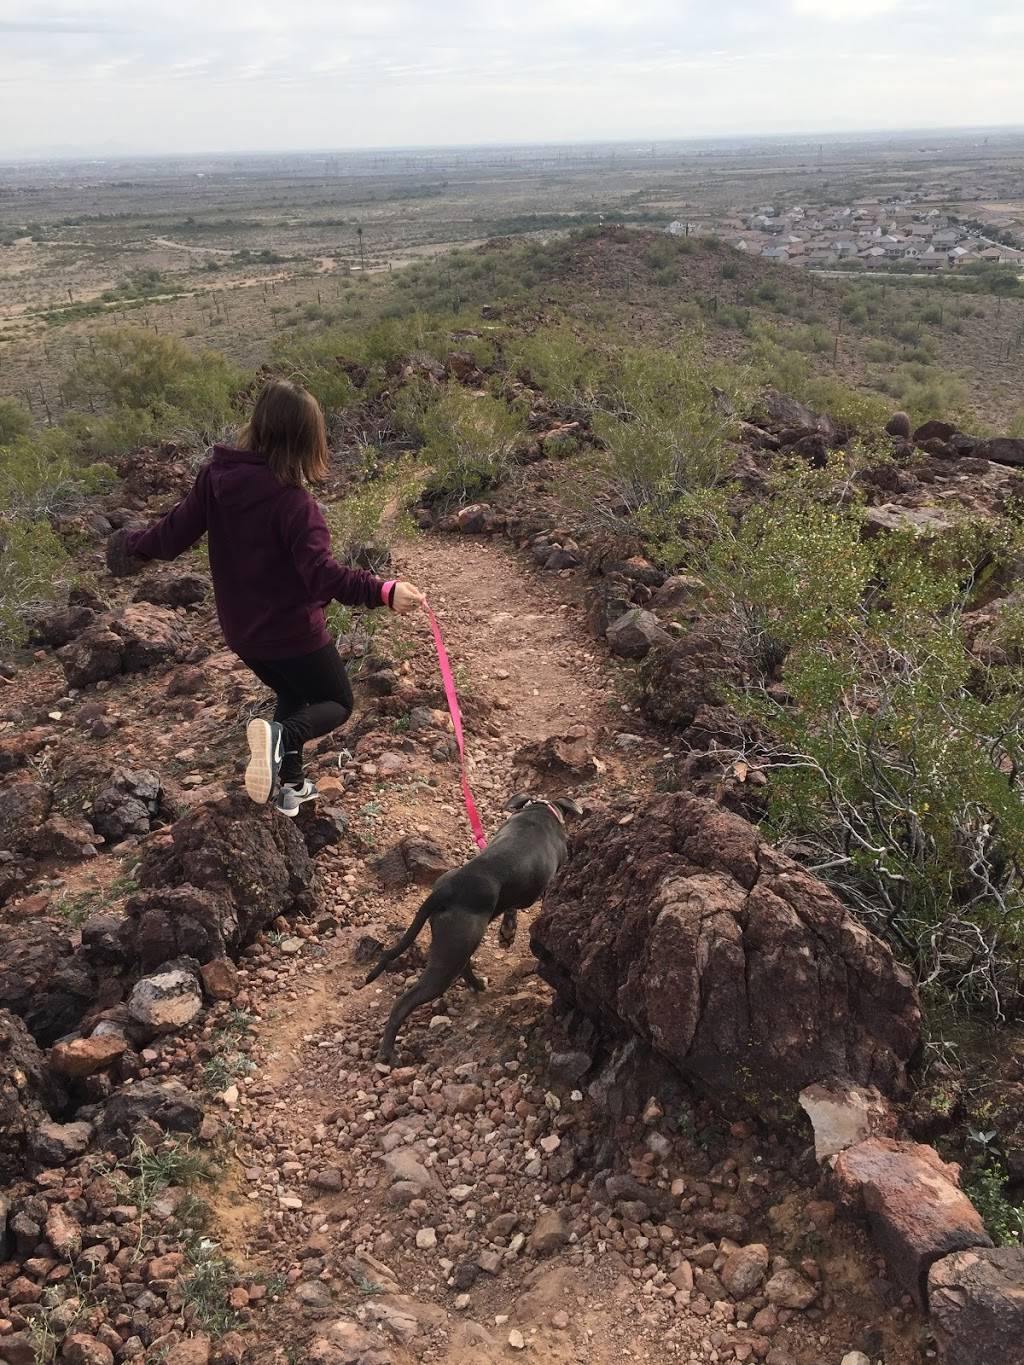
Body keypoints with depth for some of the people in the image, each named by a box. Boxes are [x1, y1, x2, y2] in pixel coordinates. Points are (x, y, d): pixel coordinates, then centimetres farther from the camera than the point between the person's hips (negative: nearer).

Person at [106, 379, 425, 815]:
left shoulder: (216, 474, -9)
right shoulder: (292, 501, -27)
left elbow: (176, 532, -1)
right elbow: (324, 576, -33)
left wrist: (135, 546, 18)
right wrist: (384, 592, -40)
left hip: (240, 630, 7)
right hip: (292, 631, -6)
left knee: (294, 694, 31)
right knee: (337, 703, 15)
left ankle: (288, 786, 33)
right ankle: (281, 737, -16)